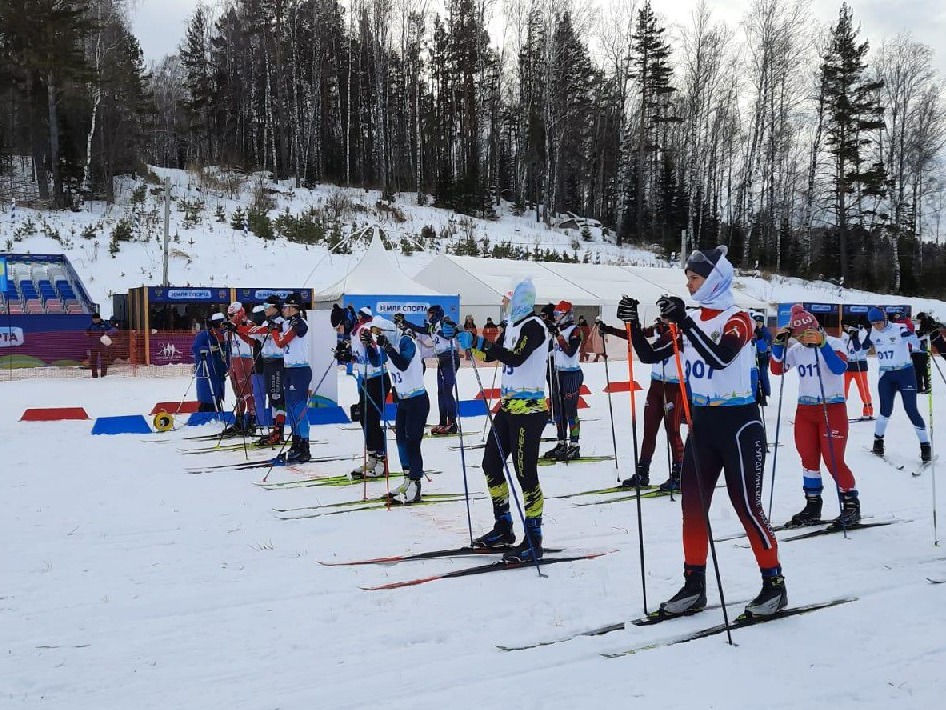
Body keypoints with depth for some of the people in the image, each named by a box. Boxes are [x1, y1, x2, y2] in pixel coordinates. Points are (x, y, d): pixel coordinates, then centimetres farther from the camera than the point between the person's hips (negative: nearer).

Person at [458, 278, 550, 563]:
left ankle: (533, 540, 3)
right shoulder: (513, 326, 14)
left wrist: (480, 344, -27)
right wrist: (471, 342, 5)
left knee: (525, 472, -6)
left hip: (529, 409, -10)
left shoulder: (534, 326, -13)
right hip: (508, 406, 10)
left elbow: (516, 357, -27)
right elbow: (493, 353, 20)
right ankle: (503, 528, 25)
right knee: (491, 464, 13)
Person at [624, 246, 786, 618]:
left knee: (746, 505, -2)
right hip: (702, 421, 7)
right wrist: (633, 324, -12)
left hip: (738, 423, -7)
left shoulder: (737, 319, -11)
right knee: (692, 502, 5)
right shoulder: (692, 320, 8)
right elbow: (651, 355, 3)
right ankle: (694, 584, 15)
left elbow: (720, 357, -30)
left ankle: (774, 583, 13)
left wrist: (684, 323, -37)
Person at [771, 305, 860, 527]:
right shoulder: (796, 350, 5)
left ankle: (851, 506, 8)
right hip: (804, 411, 5)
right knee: (808, 459, 8)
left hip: (832, 409, -5)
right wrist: (779, 343, -12)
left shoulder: (833, 343, -7)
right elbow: (777, 369, -2)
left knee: (833, 461, -7)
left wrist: (821, 344, -31)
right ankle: (812, 507, 18)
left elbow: (839, 368, -23)